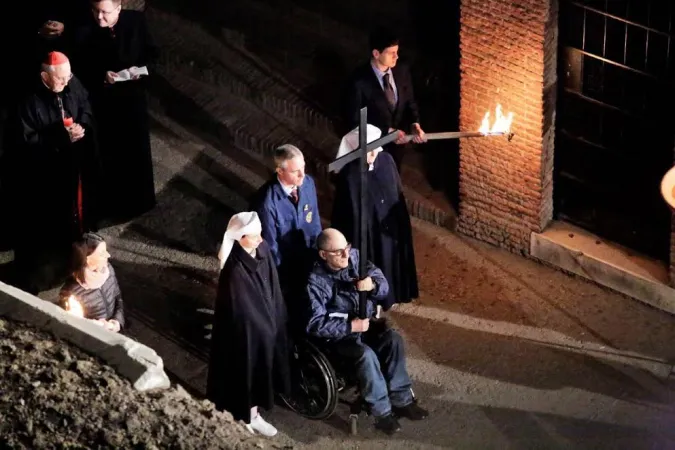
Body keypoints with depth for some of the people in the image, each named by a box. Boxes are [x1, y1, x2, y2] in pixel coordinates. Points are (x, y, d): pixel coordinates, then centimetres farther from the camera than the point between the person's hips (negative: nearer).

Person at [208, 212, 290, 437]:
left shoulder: (263, 250, -8)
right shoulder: (235, 271, -31)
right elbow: (242, 313, -23)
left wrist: (275, 323, 9)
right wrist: (265, 328, -11)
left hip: (265, 326, 7)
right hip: (245, 331, -7)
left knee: (259, 372, 22)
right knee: (244, 374, 11)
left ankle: (253, 415, 42)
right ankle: (242, 422, 31)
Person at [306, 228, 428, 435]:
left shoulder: (355, 257, -4)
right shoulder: (316, 281, -19)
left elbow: (383, 285, -2)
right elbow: (315, 324, -22)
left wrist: (372, 285, -27)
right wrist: (351, 326, -26)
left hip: (365, 321, 5)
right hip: (337, 335, -5)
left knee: (393, 339, -21)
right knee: (366, 354, -31)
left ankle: (402, 400, -11)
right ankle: (382, 412, -19)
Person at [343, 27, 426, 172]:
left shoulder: (402, 73, -8)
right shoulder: (359, 81, -25)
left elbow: (410, 103, 4)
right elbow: (354, 121, -20)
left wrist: (414, 124, -18)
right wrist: (387, 131, -24)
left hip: (396, 144, 5)